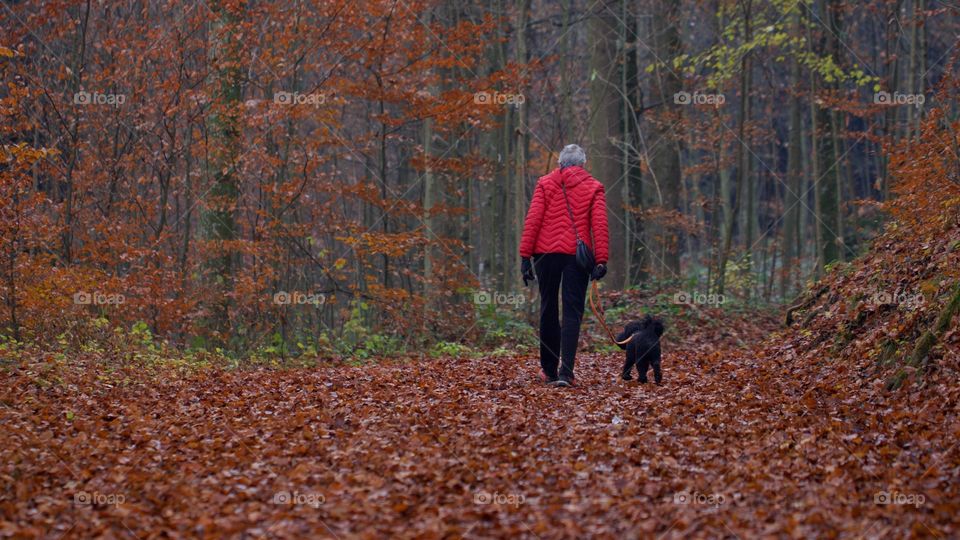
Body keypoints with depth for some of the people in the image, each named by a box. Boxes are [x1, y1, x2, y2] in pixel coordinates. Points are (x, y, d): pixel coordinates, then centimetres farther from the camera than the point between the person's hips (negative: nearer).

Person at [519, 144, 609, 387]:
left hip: (546, 253, 1)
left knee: (548, 309, 13)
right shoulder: (593, 187, 6)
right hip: (578, 255, -1)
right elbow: (600, 225, -4)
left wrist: (525, 256, -1)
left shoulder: (545, 183, 7)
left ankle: (549, 369, 19)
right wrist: (601, 260, -6)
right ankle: (566, 372, -14)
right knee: (572, 313, -1)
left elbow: (532, 221, -1)